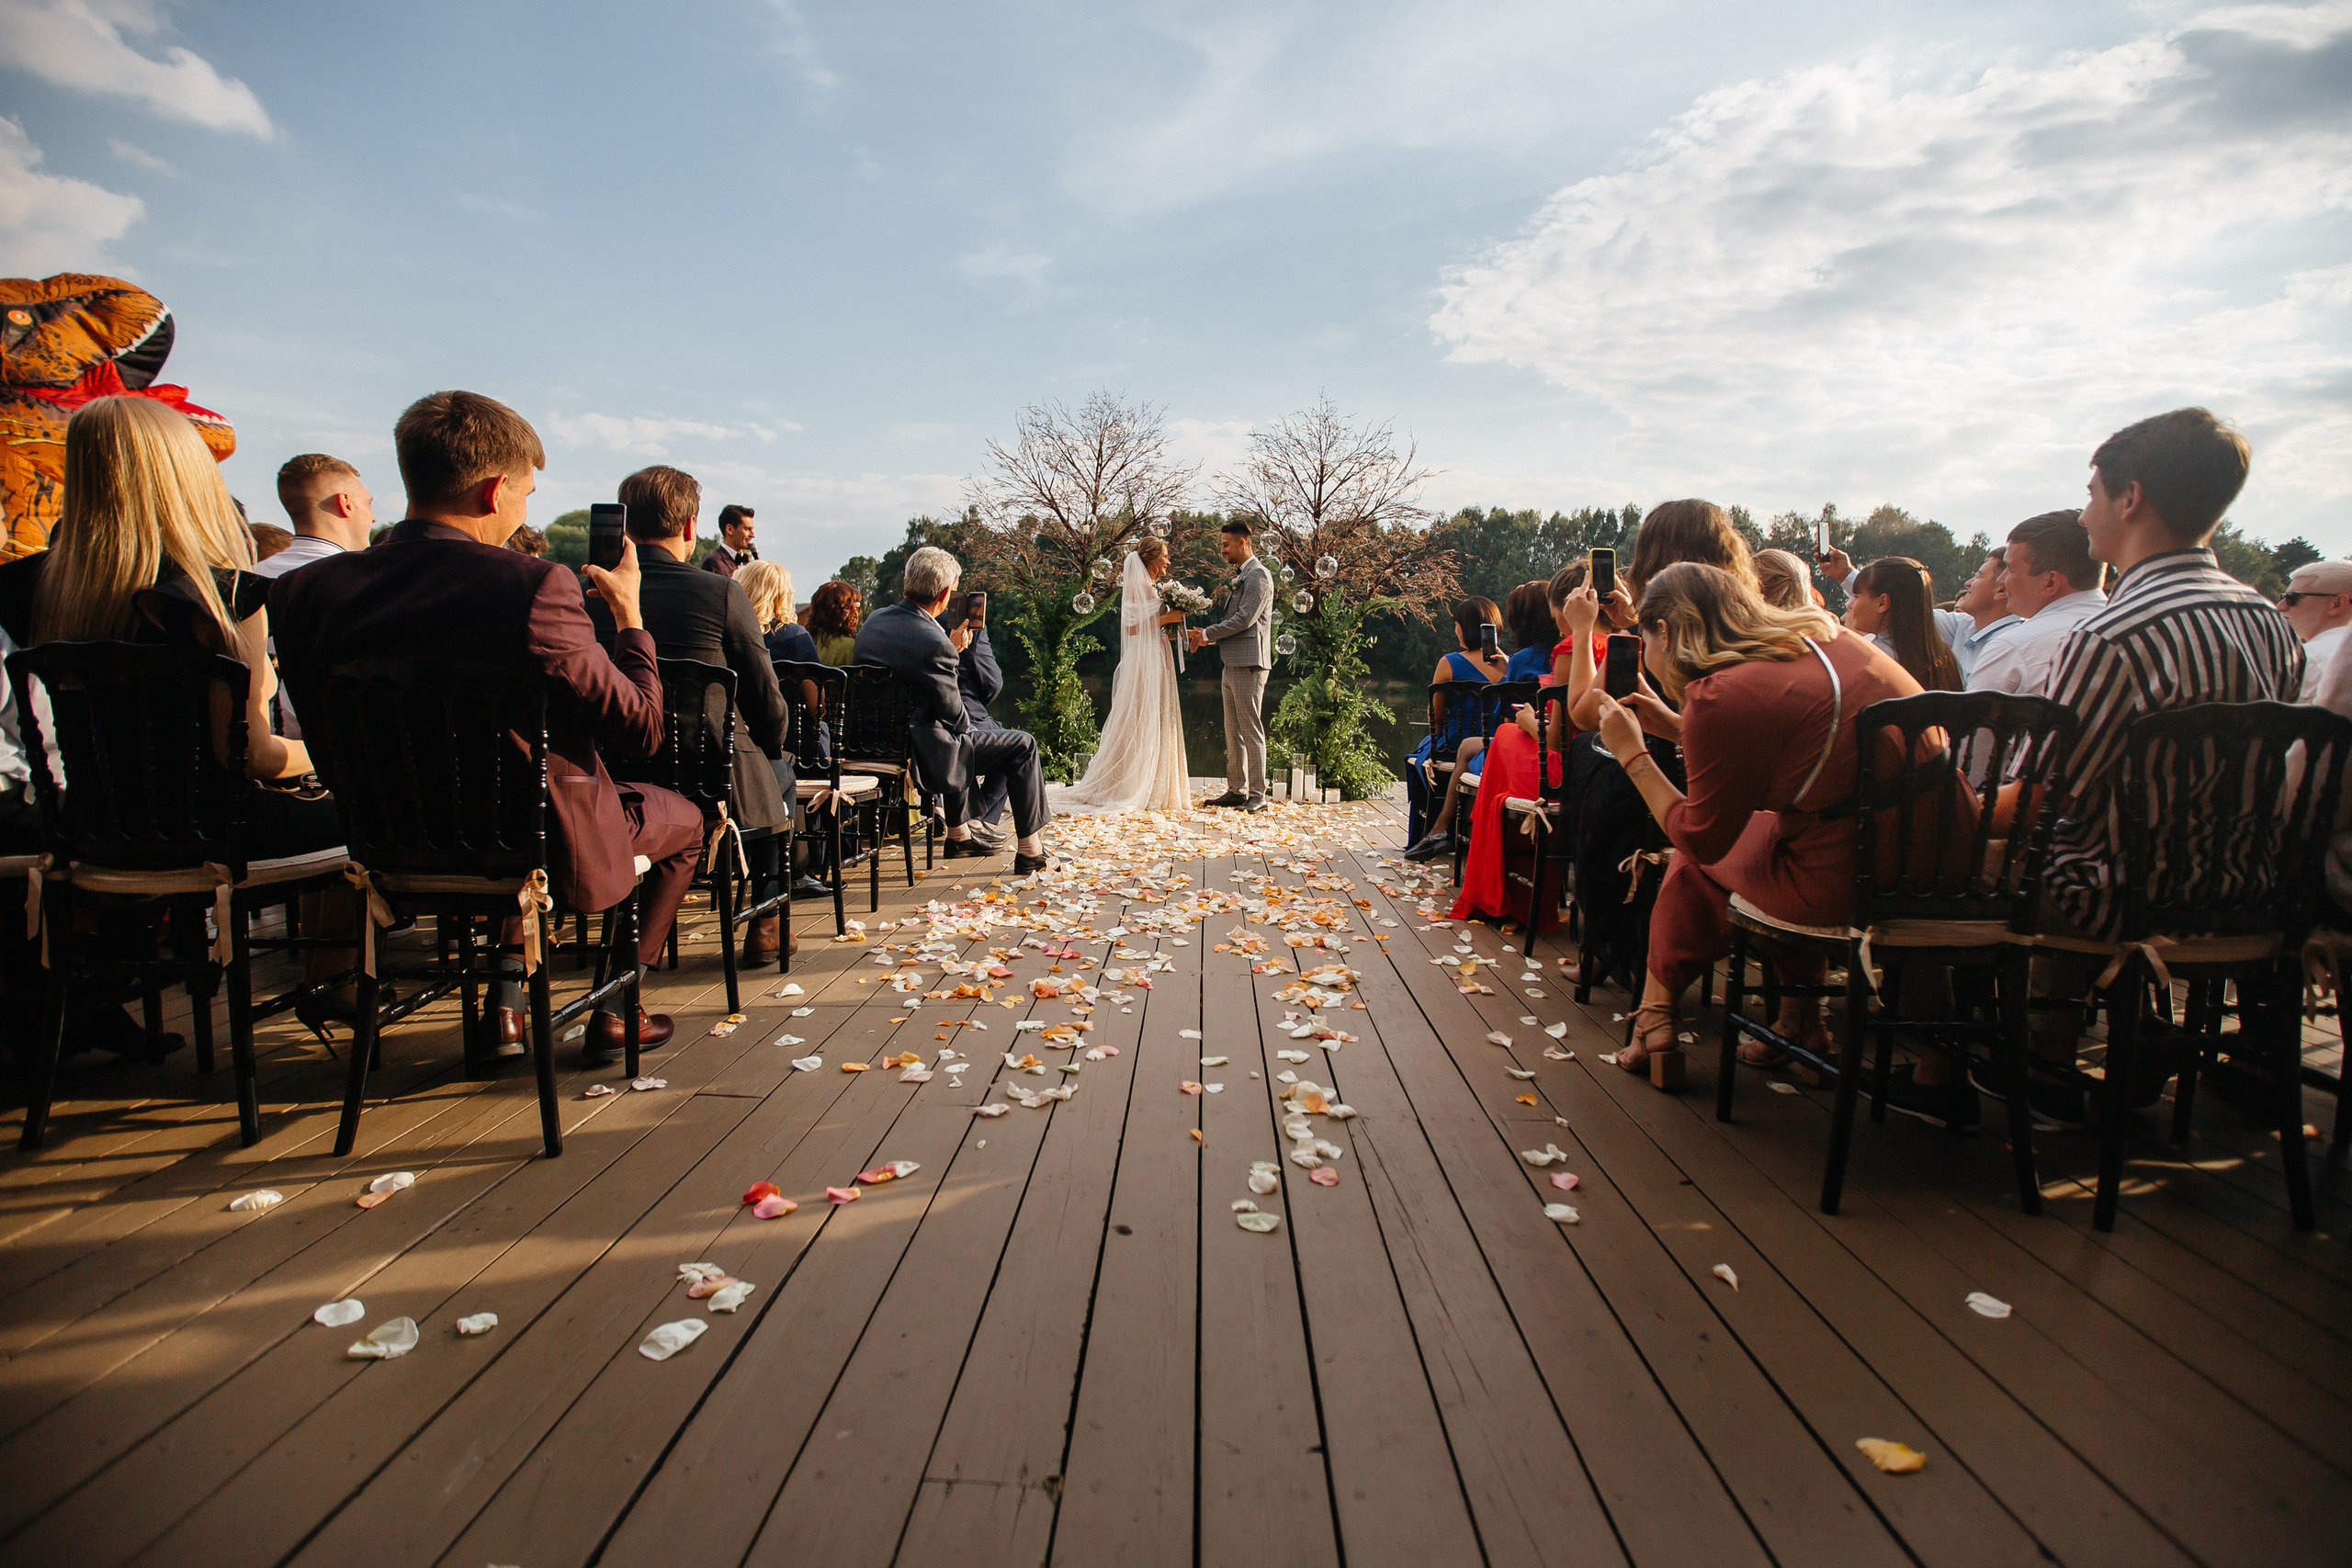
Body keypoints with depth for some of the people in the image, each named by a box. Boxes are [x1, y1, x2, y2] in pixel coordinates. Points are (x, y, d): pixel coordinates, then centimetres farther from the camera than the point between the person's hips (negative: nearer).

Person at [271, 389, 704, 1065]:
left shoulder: (305, 590, -9)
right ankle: (612, 1011, 26)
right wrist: (628, 613, -6)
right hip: (544, 848, -6)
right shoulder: (534, 586, -26)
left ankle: (504, 1003, 35)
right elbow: (641, 731, -18)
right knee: (681, 815, 24)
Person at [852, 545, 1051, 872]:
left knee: (963, 736, 38)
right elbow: (954, 716, -16)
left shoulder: (874, 620, 1)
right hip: (920, 753, -9)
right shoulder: (934, 642, -25)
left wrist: (951, 649, 12)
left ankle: (958, 835, 45)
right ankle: (1029, 851, 10)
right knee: (1023, 744, 4)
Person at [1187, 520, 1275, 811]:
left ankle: (1257, 795, -3)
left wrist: (1208, 634, -9)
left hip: (1249, 664, -10)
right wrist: (1208, 636, 8)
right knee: (1233, 732, 11)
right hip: (1232, 664, 10)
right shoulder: (1241, 576, 21)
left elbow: (1244, 619, -17)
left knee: (1251, 732, -7)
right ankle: (1236, 790, 17)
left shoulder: (1258, 575, -10)